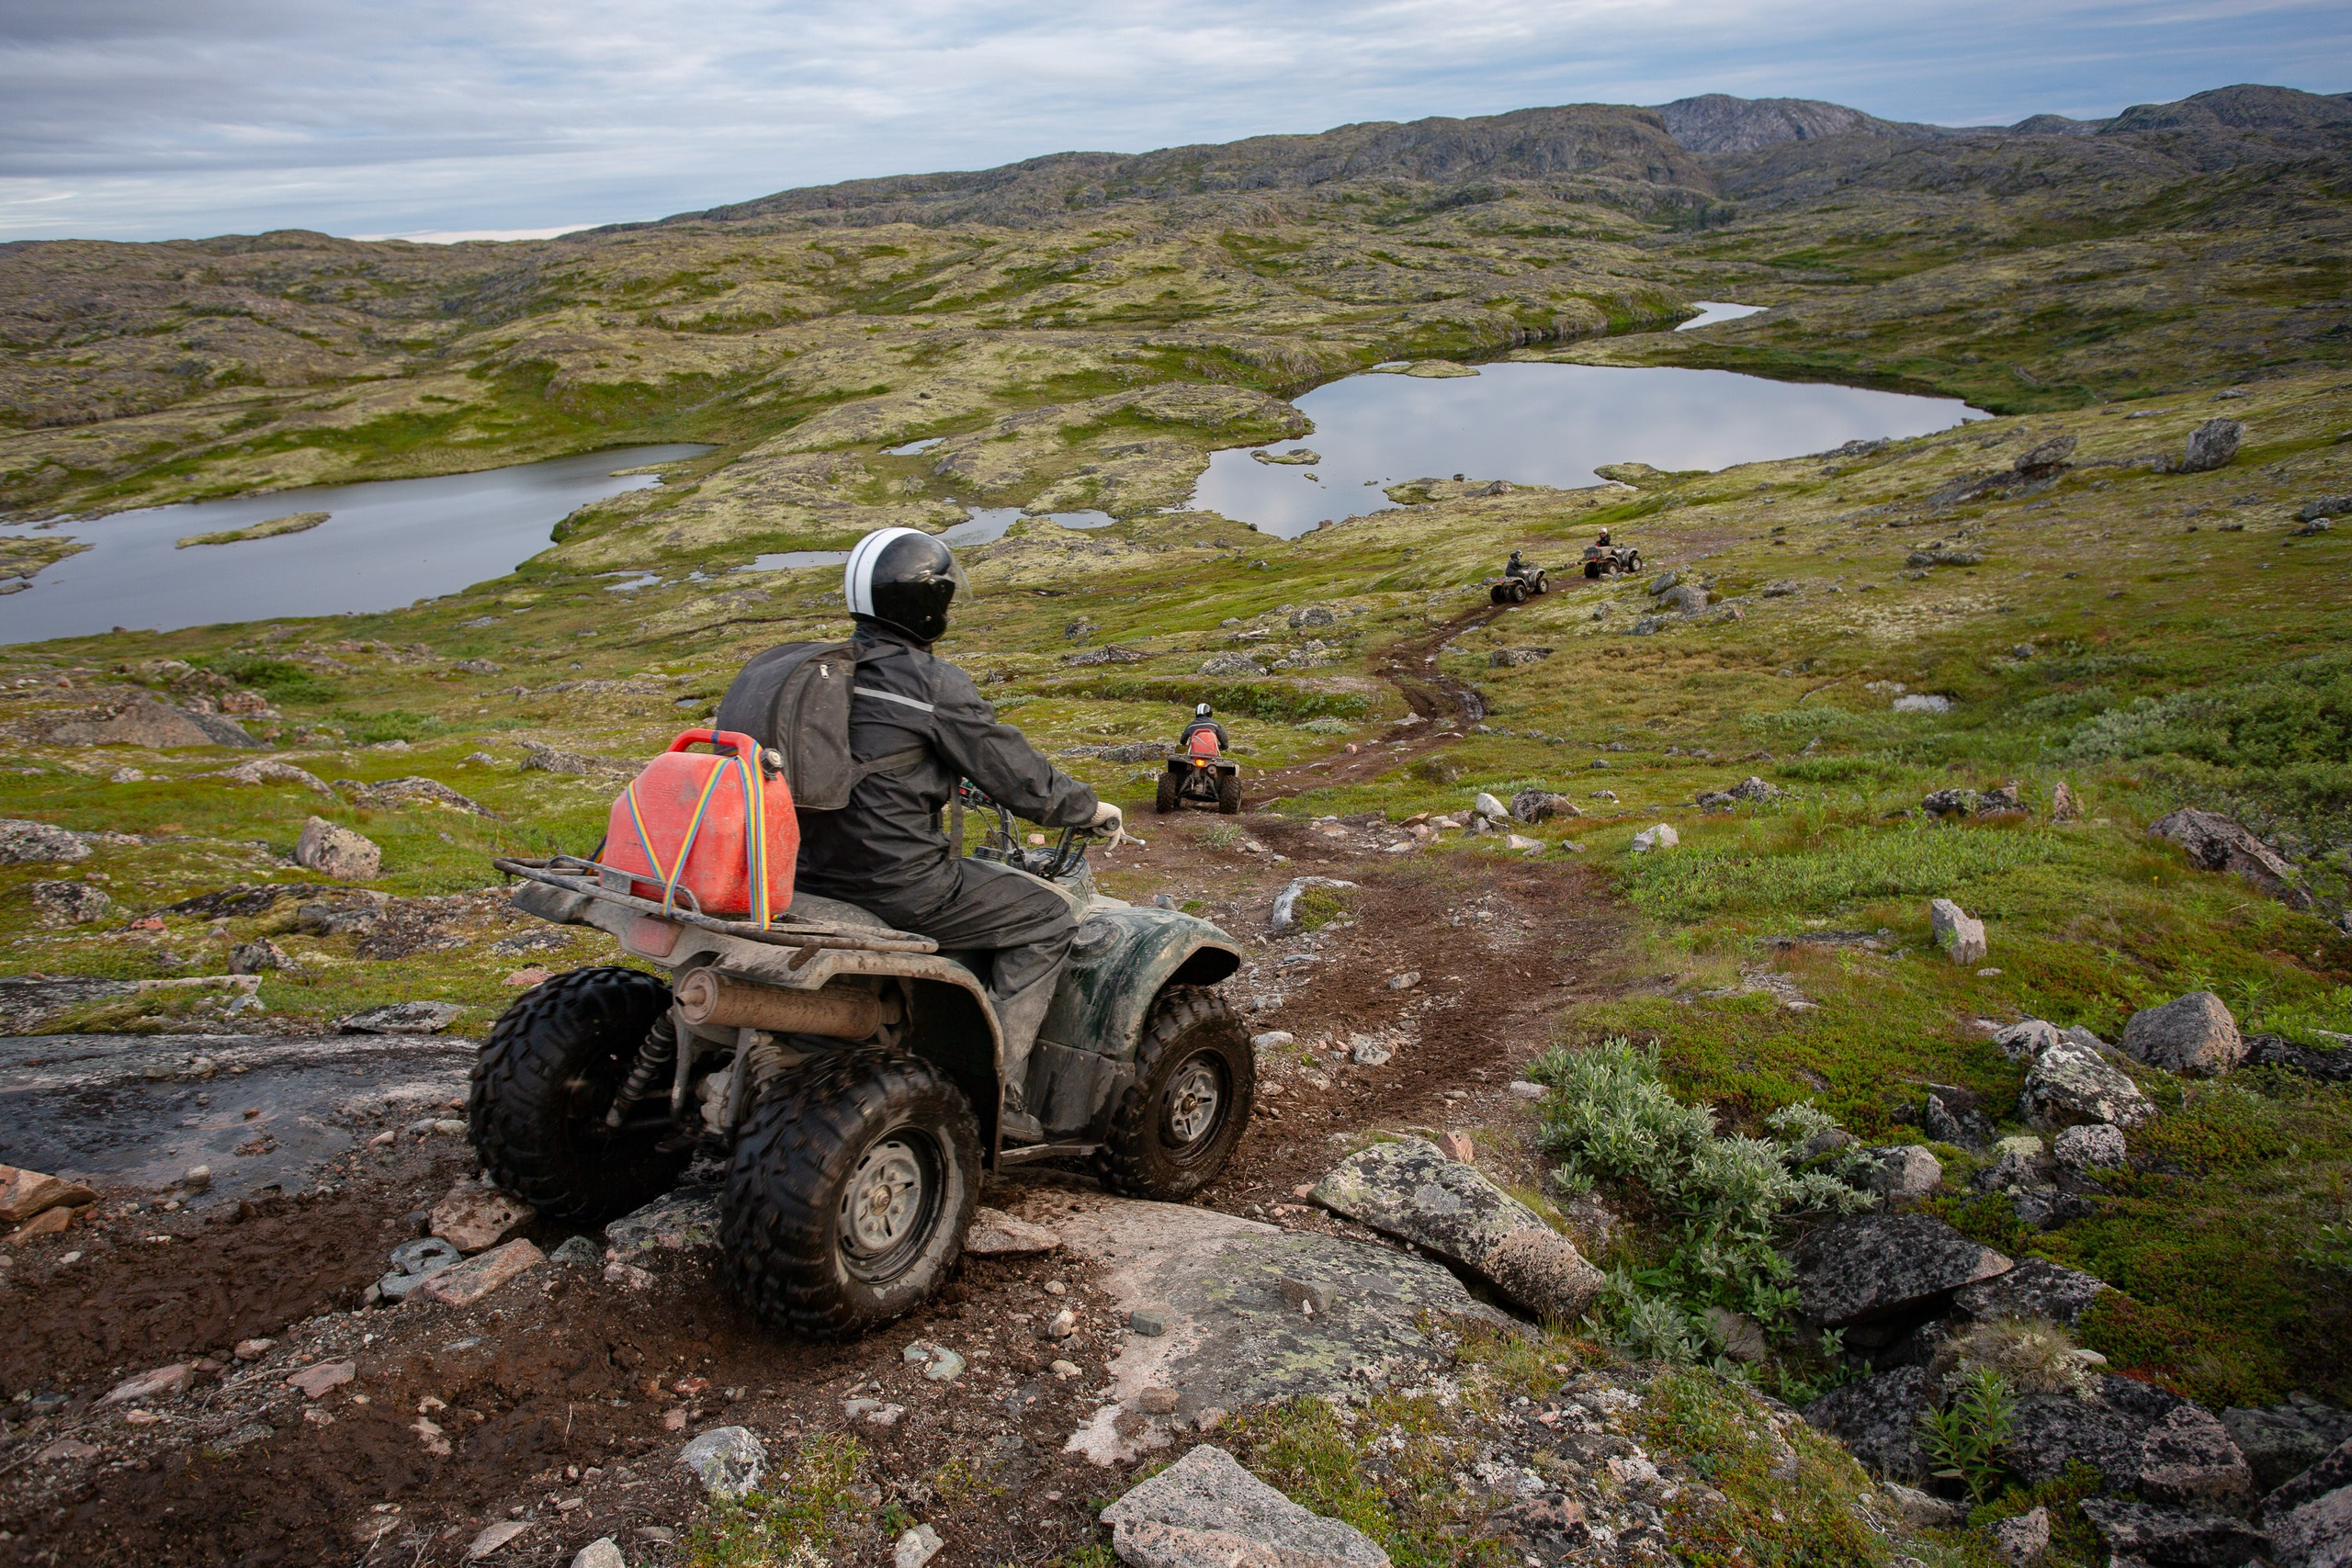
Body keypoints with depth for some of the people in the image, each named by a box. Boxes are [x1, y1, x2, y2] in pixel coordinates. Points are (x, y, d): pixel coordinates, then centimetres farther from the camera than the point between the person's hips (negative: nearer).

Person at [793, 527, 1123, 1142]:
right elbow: (1018, 774, -8)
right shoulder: (933, 683, -14)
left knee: (974, 877, 34)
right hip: (898, 883, -9)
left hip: (815, 870, 9)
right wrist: (1090, 808, 8)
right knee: (1046, 918, 6)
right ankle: (998, 1087, 1)